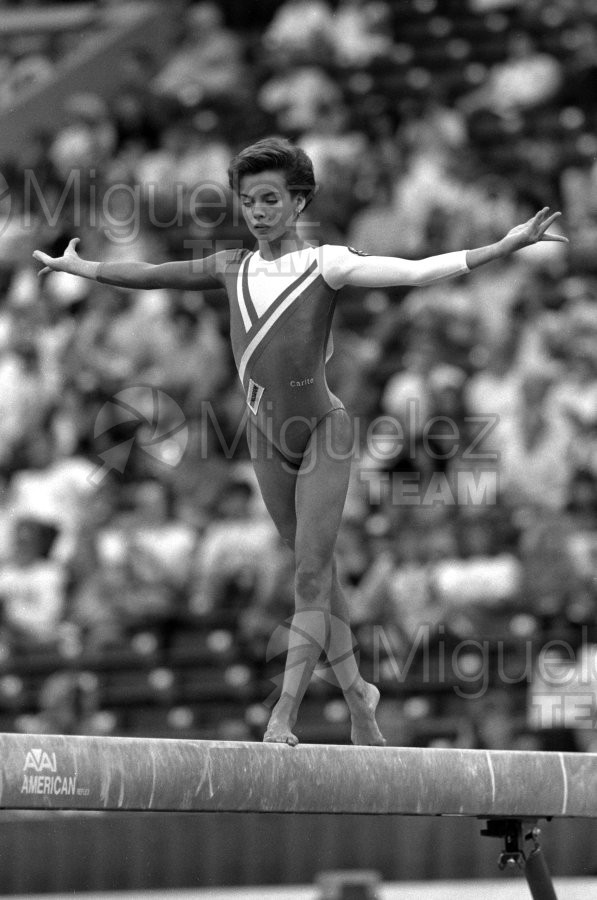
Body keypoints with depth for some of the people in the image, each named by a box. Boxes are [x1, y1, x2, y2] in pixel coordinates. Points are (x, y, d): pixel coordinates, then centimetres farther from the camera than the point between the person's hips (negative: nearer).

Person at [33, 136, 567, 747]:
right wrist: (79, 268, 25)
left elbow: (414, 272, -19)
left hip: (321, 432, -5)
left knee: (311, 572, -9)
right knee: (315, 573, 14)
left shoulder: (325, 266, -10)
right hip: (266, 437, 5)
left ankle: (283, 715, -13)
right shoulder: (234, 270, 4)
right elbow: (150, 276, 16)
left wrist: (504, 247, -29)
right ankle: (356, 692, 28)